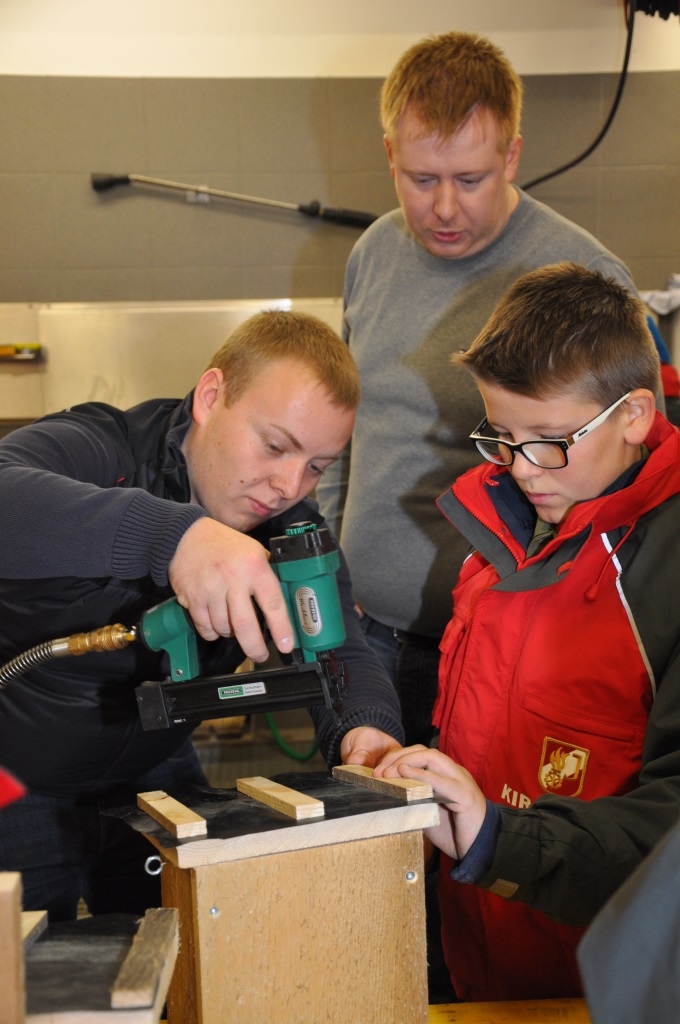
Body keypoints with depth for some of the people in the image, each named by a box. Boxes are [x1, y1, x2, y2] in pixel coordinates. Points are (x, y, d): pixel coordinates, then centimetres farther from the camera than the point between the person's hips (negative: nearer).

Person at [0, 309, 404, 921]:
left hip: (157, 777, 5)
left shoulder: (296, 533, -6)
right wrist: (170, 533, -59)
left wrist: (367, 729, -37)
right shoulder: (97, 449, -24)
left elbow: (342, 654, -14)